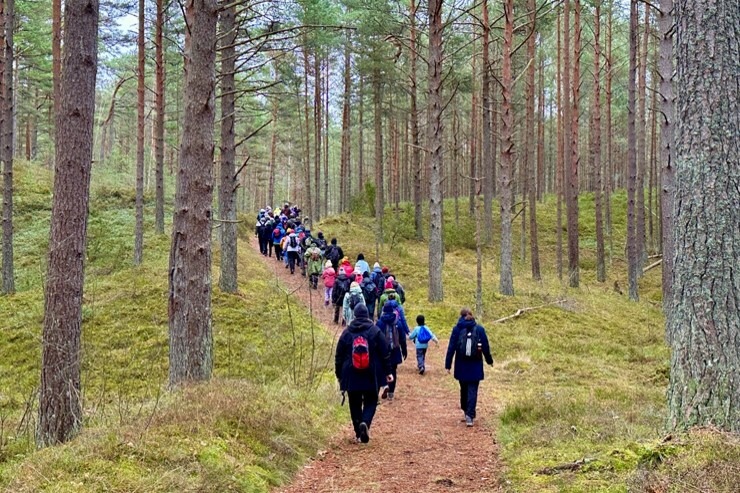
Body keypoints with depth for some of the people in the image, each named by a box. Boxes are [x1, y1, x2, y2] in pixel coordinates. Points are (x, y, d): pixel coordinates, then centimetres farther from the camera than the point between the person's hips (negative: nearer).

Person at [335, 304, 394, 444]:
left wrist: (339, 375, 16)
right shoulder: (375, 331, -2)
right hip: (371, 377, -1)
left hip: (351, 377, 1)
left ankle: (358, 434, 10)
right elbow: (385, 353, -2)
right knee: (371, 402, 9)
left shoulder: (346, 333, 2)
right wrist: (388, 372, 6)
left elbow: (339, 356, 7)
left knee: (355, 405, 11)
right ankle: (365, 422, -18)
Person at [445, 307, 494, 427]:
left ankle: (466, 411, 30)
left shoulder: (457, 329, -4)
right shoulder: (479, 329, -3)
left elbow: (451, 348, -5)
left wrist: (448, 365, -1)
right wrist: (489, 360, 17)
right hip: (475, 366, -1)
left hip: (461, 366, 1)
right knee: (472, 391, -1)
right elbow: (486, 347, 1)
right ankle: (470, 415, -13)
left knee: (464, 389, 18)